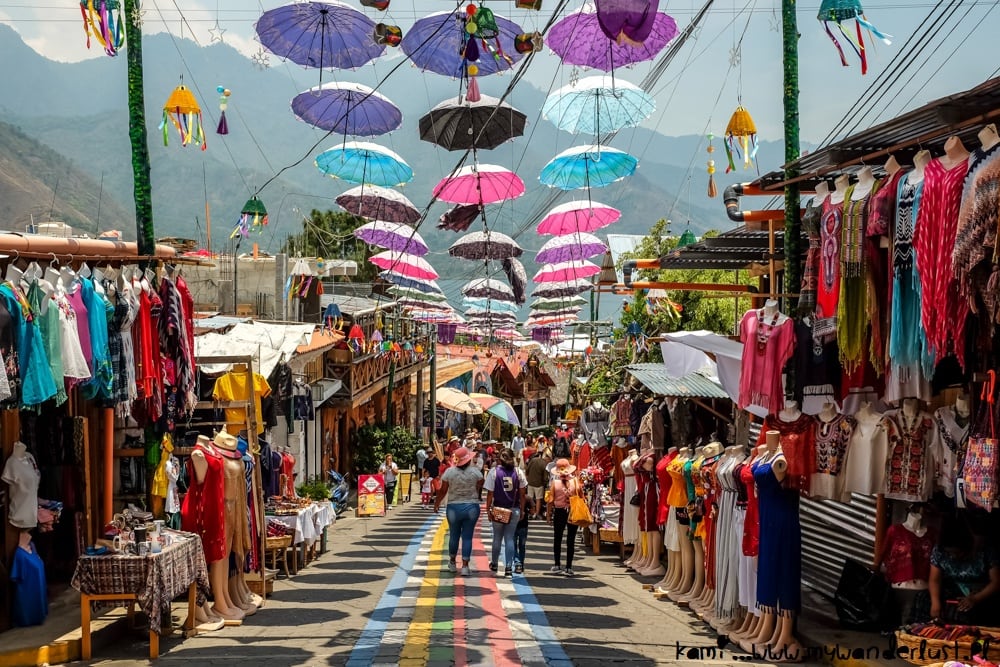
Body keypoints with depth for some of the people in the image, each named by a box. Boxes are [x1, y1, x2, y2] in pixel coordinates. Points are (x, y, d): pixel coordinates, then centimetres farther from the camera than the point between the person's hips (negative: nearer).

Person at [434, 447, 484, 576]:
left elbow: (443, 491, -2)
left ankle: (452, 561, 34)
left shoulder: (449, 472, -7)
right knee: (467, 536, 5)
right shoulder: (475, 472, -6)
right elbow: (480, 488, -2)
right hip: (472, 507, 0)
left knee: (454, 535, 16)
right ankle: (465, 566, 3)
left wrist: (437, 503, 11)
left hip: (454, 507, 1)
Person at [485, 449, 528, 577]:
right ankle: (509, 566, -2)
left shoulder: (494, 471, -7)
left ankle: (494, 564, 29)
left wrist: (488, 509, 0)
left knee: (497, 537, 15)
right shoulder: (518, 472, -3)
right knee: (509, 538, 5)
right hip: (514, 510, 1)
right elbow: (522, 493, 0)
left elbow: (490, 493, -8)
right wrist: (522, 510, 9)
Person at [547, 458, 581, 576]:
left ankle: (557, 566, 18)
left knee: (557, 539, 14)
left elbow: (551, 500, -8)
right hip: (573, 512, 0)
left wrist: (548, 514, 2)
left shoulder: (554, 482, -8)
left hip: (559, 512, 0)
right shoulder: (575, 481, -9)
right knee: (571, 540, 5)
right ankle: (569, 568, 4)